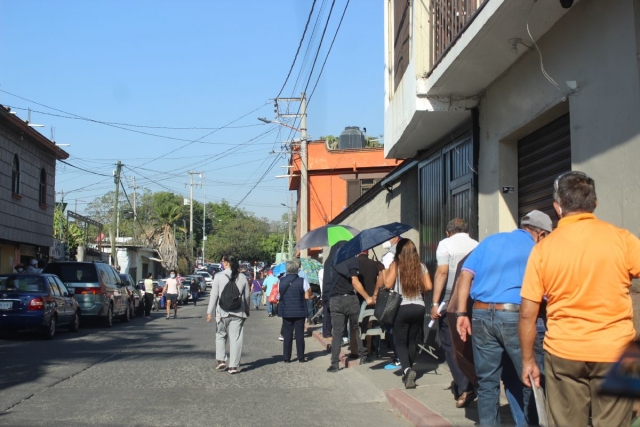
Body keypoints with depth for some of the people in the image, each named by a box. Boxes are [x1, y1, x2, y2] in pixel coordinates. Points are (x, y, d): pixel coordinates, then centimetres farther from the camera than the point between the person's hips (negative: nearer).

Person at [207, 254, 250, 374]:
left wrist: (209, 312, -1)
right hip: (238, 313, 1)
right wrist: (247, 311, 20)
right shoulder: (242, 277, 1)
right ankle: (233, 365, 2)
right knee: (235, 338, 3)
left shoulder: (219, 276, -6)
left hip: (222, 312, -1)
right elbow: (246, 296, 7)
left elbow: (214, 295, -6)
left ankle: (220, 360, 9)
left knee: (221, 335, 17)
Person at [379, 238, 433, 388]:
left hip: (402, 307, -3)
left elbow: (388, 284, -14)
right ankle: (408, 372, 22)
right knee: (412, 341, 17)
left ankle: (407, 369, -19)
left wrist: (384, 273, 4)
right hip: (419, 307, 3)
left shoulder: (395, 265, -6)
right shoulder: (421, 266, 4)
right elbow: (428, 286, 2)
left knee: (400, 342, 4)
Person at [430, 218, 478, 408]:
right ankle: (464, 383, 24)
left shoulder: (446, 244, -1)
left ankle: (463, 388, -8)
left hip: (450, 299, -4)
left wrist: (435, 303, -12)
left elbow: (442, 272, -11)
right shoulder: (476, 245, 9)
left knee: (450, 344, 3)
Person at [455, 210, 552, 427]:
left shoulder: (490, 241, 15)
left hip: (481, 315, 4)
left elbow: (465, 275, 6)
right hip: (514, 317, -4)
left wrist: (462, 313, 4)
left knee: (487, 381, 11)